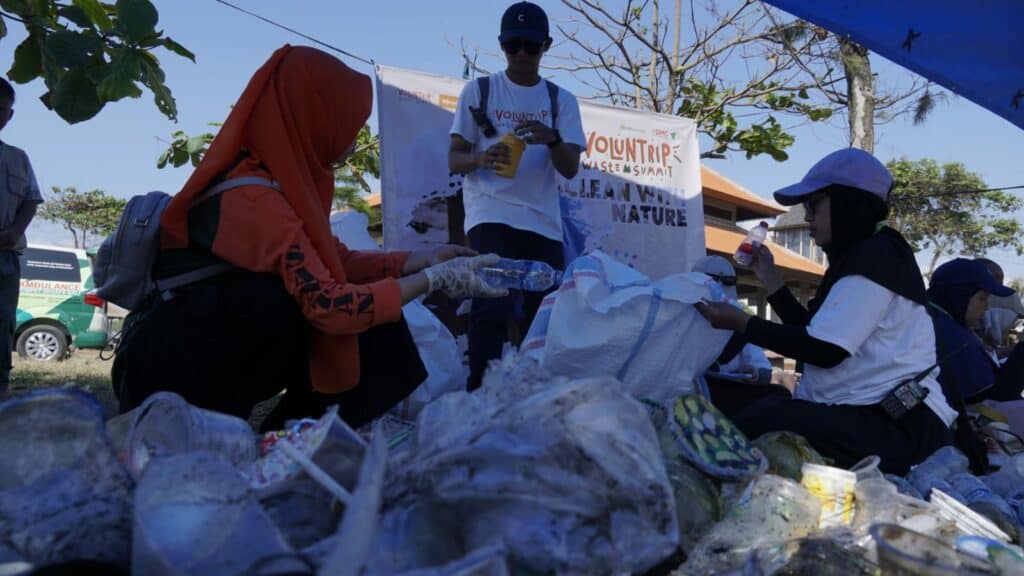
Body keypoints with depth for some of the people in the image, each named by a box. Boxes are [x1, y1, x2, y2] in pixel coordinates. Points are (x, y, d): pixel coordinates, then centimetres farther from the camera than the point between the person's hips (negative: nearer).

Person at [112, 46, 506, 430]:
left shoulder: (280, 179, 2)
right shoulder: (254, 199, -27)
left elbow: (339, 261, 6)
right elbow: (329, 306, -32)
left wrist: (425, 258, 2)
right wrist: (436, 279, -23)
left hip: (214, 354, 9)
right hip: (173, 371, -9)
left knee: (362, 300, -1)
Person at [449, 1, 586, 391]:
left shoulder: (562, 101, 12)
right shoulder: (478, 91, 7)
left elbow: (570, 169, 1)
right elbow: (454, 159, 3)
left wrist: (552, 139, -21)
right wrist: (481, 158, -21)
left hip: (543, 224, 3)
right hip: (491, 218, -3)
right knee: (493, 308, -18)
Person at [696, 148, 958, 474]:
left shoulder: (877, 255, -11)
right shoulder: (862, 256, 21)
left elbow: (824, 350, -18)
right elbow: (814, 333, 21)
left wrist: (740, 323, -11)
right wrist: (769, 276, 23)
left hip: (898, 428, -11)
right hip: (875, 415, 11)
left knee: (758, 422, -28)